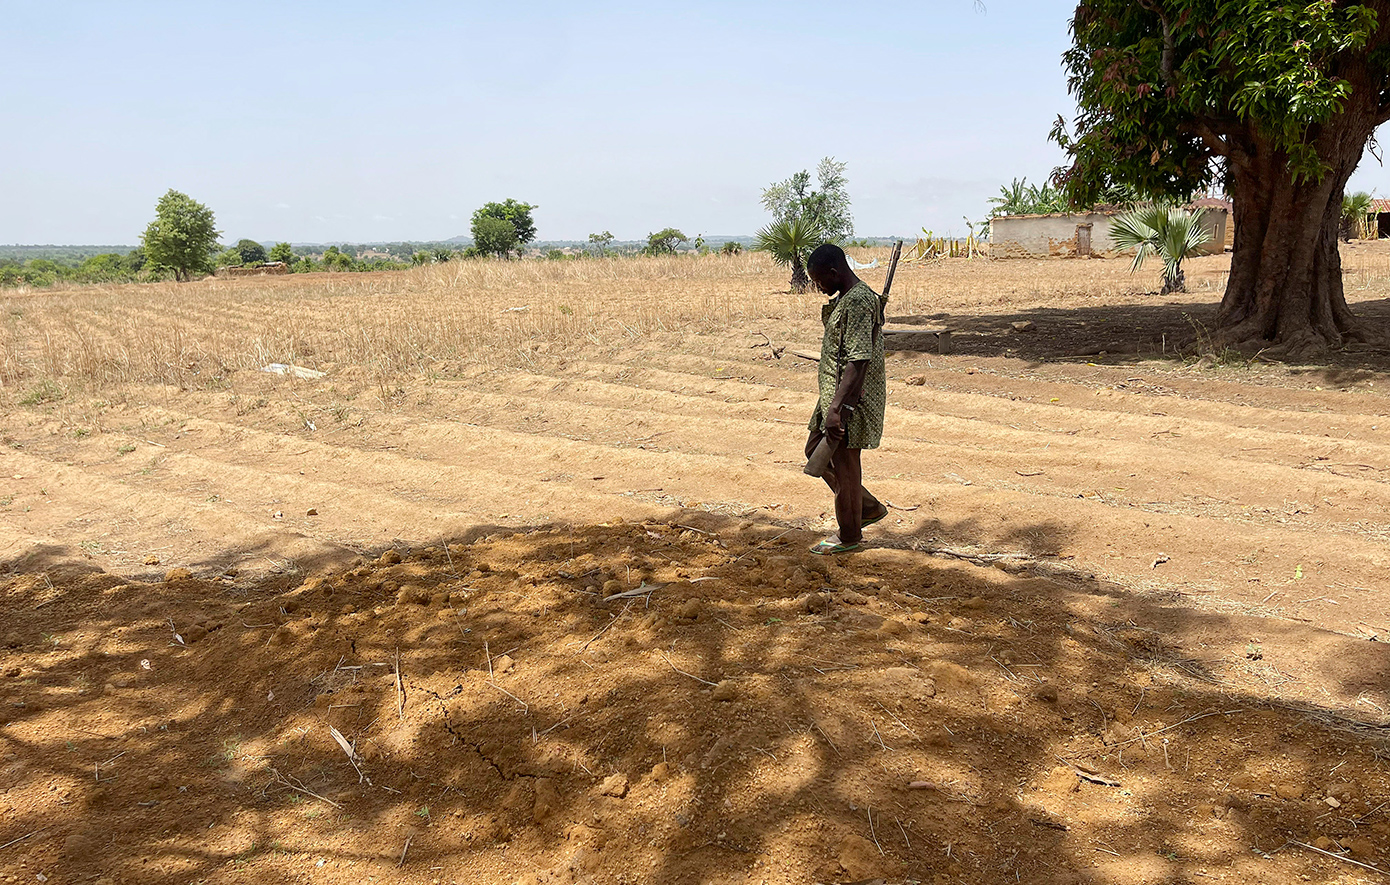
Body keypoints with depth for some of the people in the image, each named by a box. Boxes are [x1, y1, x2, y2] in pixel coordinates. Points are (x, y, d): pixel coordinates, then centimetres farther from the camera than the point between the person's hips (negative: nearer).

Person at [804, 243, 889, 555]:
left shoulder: (859, 302, -21)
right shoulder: (844, 300, 12)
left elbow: (858, 362, -28)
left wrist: (835, 409, -29)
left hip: (851, 400, -11)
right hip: (834, 394, 11)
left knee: (844, 465, 1)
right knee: (815, 450, 19)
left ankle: (849, 536, 18)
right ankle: (869, 507, 28)